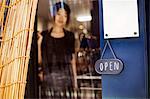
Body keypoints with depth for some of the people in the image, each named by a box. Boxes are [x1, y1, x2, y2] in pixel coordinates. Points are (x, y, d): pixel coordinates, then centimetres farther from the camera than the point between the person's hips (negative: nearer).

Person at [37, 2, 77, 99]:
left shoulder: (70, 36, 9)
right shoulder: (44, 35, 5)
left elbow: (72, 60, 10)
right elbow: (39, 60, 4)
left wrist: (75, 79, 7)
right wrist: (38, 42, -7)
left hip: (66, 78, 1)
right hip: (48, 79, 0)